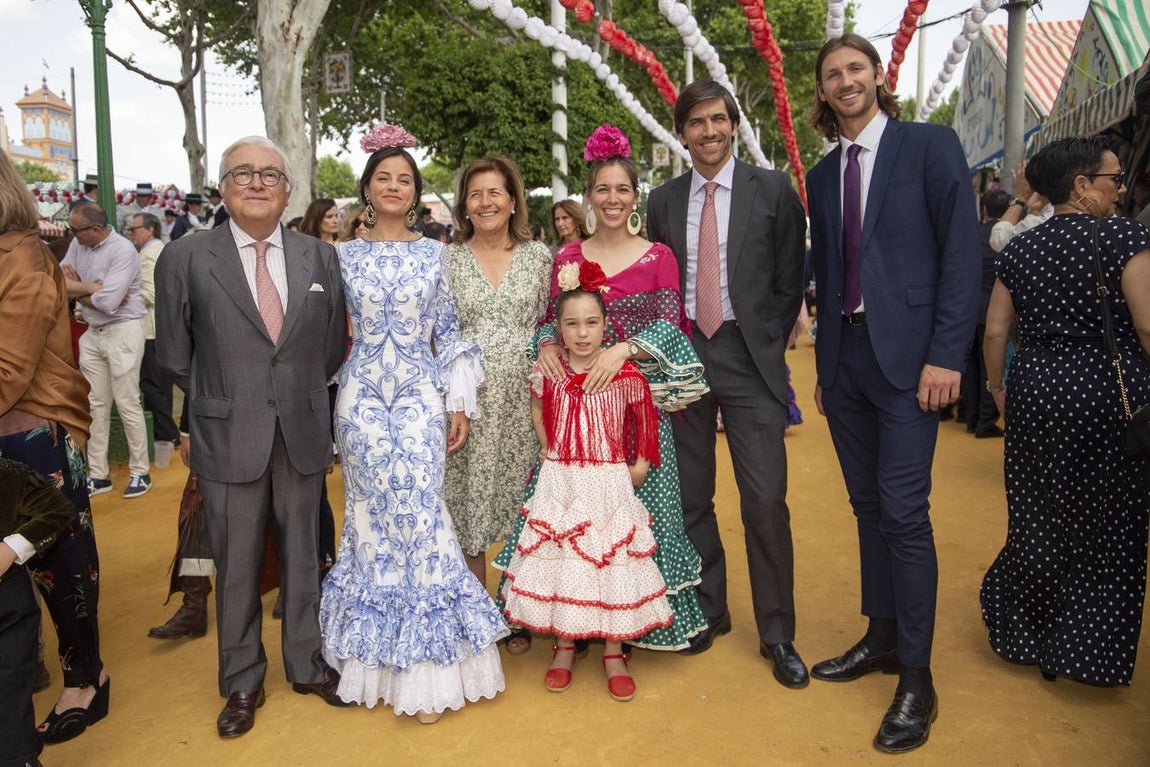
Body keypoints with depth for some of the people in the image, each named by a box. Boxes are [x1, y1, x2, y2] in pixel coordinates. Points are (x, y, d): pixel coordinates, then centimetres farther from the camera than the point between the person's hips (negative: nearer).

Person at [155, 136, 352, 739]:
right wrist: (219, 401, 10)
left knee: (302, 557, 14)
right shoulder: (185, 258, -3)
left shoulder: (320, 256, 3)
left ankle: (306, 665, 34)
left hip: (303, 437, 2)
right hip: (228, 440, -2)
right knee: (235, 567, 10)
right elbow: (176, 355, 4)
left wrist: (298, 396, 9)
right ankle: (242, 682, 30)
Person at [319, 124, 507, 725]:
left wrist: (460, 403, 2)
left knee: (419, 512, -6)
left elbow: (447, 332, 8)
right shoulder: (345, 255, 7)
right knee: (372, 513, 4)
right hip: (362, 397, 1)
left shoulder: (433, 253, 7)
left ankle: (427, 665, 6)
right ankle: (383, 654, 20)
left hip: (419, 395, -1)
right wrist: (332, 399, 5)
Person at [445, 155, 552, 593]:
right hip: (467, 398, 0)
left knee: (524, 507, 6)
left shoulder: (538, 255, 7)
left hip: (522, 398, 1)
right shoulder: (447, 259, 5)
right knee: (468, 505, 4)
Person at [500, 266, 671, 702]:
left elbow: (645, 416, 5)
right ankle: (563, 647, 26)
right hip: (559, 483, 2)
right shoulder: (547, 372, -3)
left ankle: (613, 653, 21)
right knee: (557, 561, 7)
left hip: (609, 482, -2)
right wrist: (545, 446, 8)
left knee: (611, 560, 4)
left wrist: (642, 462, 2)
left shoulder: (625, 374, -10)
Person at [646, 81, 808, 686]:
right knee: (690, 498, 9)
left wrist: (765, 348, -1)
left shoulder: (773, 191, 1)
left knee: (765, 501, -4)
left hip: (749, 357, -3)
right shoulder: (664, 200, 9)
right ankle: (708, 610, 28)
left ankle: (777, 634, 12)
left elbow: (790, 280, 3)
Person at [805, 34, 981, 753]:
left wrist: (946, 355, -15)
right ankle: (882, 639, 28)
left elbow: (962, 251, -8)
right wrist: (824, 362, 12)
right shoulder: (823, 174, 15)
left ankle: (917, 678, 7)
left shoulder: (931, 145, -1)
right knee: (869, 506, 13)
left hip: (907, 355, -6)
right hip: (843, 357, 6)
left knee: (904, 512, -6)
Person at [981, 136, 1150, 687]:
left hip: (1035, 393, 4)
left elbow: (995, 332, 4)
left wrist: (998, 388, 15)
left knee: (1038, 517, 16)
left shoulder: (1020, 249, 4)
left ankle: (1023, 632, 27)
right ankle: (1088, 651, 17)